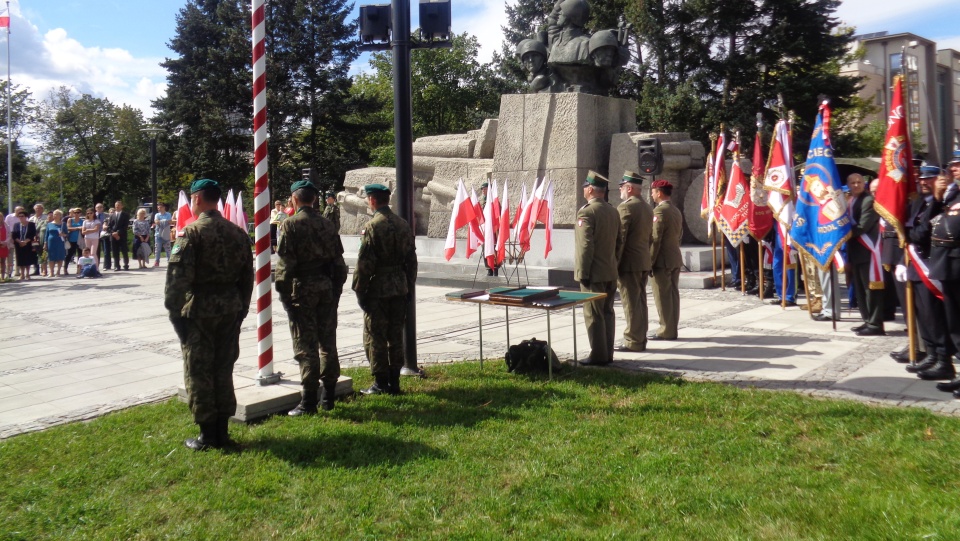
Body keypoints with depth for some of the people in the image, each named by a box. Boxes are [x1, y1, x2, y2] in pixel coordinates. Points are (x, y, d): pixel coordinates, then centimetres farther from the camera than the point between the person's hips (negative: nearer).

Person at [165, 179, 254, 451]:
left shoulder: (191, 233, -12)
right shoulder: (237, 233, 8)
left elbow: (178, 277, -17)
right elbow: (247, 276, 11)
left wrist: (175, 311, -9)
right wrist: (241, 309, 17)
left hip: (198, 312, -6)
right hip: (230, 311, 6)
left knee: (198, 373, 4)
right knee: (223, 370, 14)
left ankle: (207, 435, 9)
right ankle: (222, 431, 20)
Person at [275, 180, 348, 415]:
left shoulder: (291, 224, -8)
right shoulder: (328, 224, 8)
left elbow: (285, 263, -12)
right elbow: (338, 261, 10)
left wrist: (284, 293, -6)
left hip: (301, 289, -5)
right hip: (327, 288, 5)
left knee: (305, 345, -2)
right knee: (328, 342, 12)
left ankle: (308, 402, -1)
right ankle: (329, 397, 20)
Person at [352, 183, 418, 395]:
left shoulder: (372, 226, -14)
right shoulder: (403, 225, 7)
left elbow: (364, 263, -15)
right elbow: (411, 260, 10)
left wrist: (359, 291, -7)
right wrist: (409, 288, 17)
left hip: (377, 289, -6)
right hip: (399, 288, 7)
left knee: (374, 336, 3)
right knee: (396, 336, 12)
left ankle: (380, 383, 6)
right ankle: (394, 382, 18)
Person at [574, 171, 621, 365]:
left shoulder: (586, 211, -15)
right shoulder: (613, 211, 10)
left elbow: (585, 246, -19)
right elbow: (619, 241, 16)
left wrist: (582, 273, -16)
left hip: (594, 273, -8)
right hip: (611, 272, 8)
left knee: (593, 314, -2)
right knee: (607, 312, 13)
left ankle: (598, 356, 2)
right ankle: (608, 354, 19)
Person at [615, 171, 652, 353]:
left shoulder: (625, 208, -15)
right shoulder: (648, 208, 13)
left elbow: (619, 238, -17)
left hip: (629, 263, -9)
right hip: (644, 262, 9)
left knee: (631, 303, -4)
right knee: (640, 302, 12)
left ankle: (633, 341, 0)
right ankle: (641, 339, 18)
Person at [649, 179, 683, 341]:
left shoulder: (659, 210, -14)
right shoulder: (676, 211, 14)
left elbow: (655, 239, -18)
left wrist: (650, 261, -15)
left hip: (662, 260, -9)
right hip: (676, 259, 9)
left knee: (663, 297, -4)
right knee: (673, 295, 10)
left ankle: (666, 331, 0)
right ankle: (672, 329, 15)